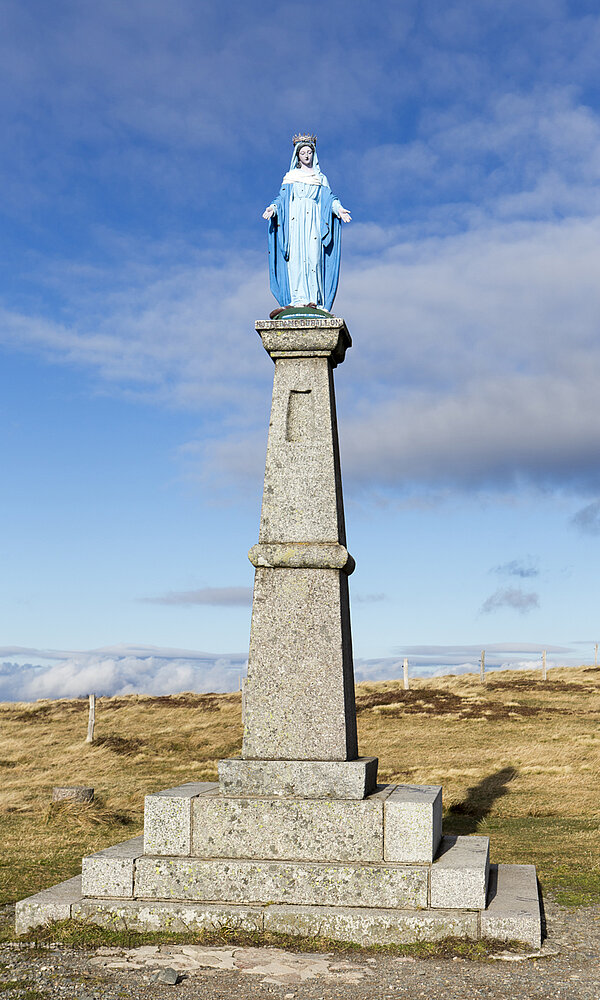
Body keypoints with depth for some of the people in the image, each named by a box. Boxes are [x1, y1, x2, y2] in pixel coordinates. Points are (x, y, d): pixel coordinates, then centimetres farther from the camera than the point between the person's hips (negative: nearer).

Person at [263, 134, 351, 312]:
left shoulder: (321, 178, 20)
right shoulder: (291, 177, 16)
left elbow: (329, 198, 11)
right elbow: (282, 197, 9)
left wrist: (339, 208, -9)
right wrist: (273, 208, -11)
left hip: (314, 221, 1)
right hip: (295, 219, -1)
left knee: (314, 257, -11)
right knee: (296, 256, -14)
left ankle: (314, 299, -14)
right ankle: (298, 298, -21)